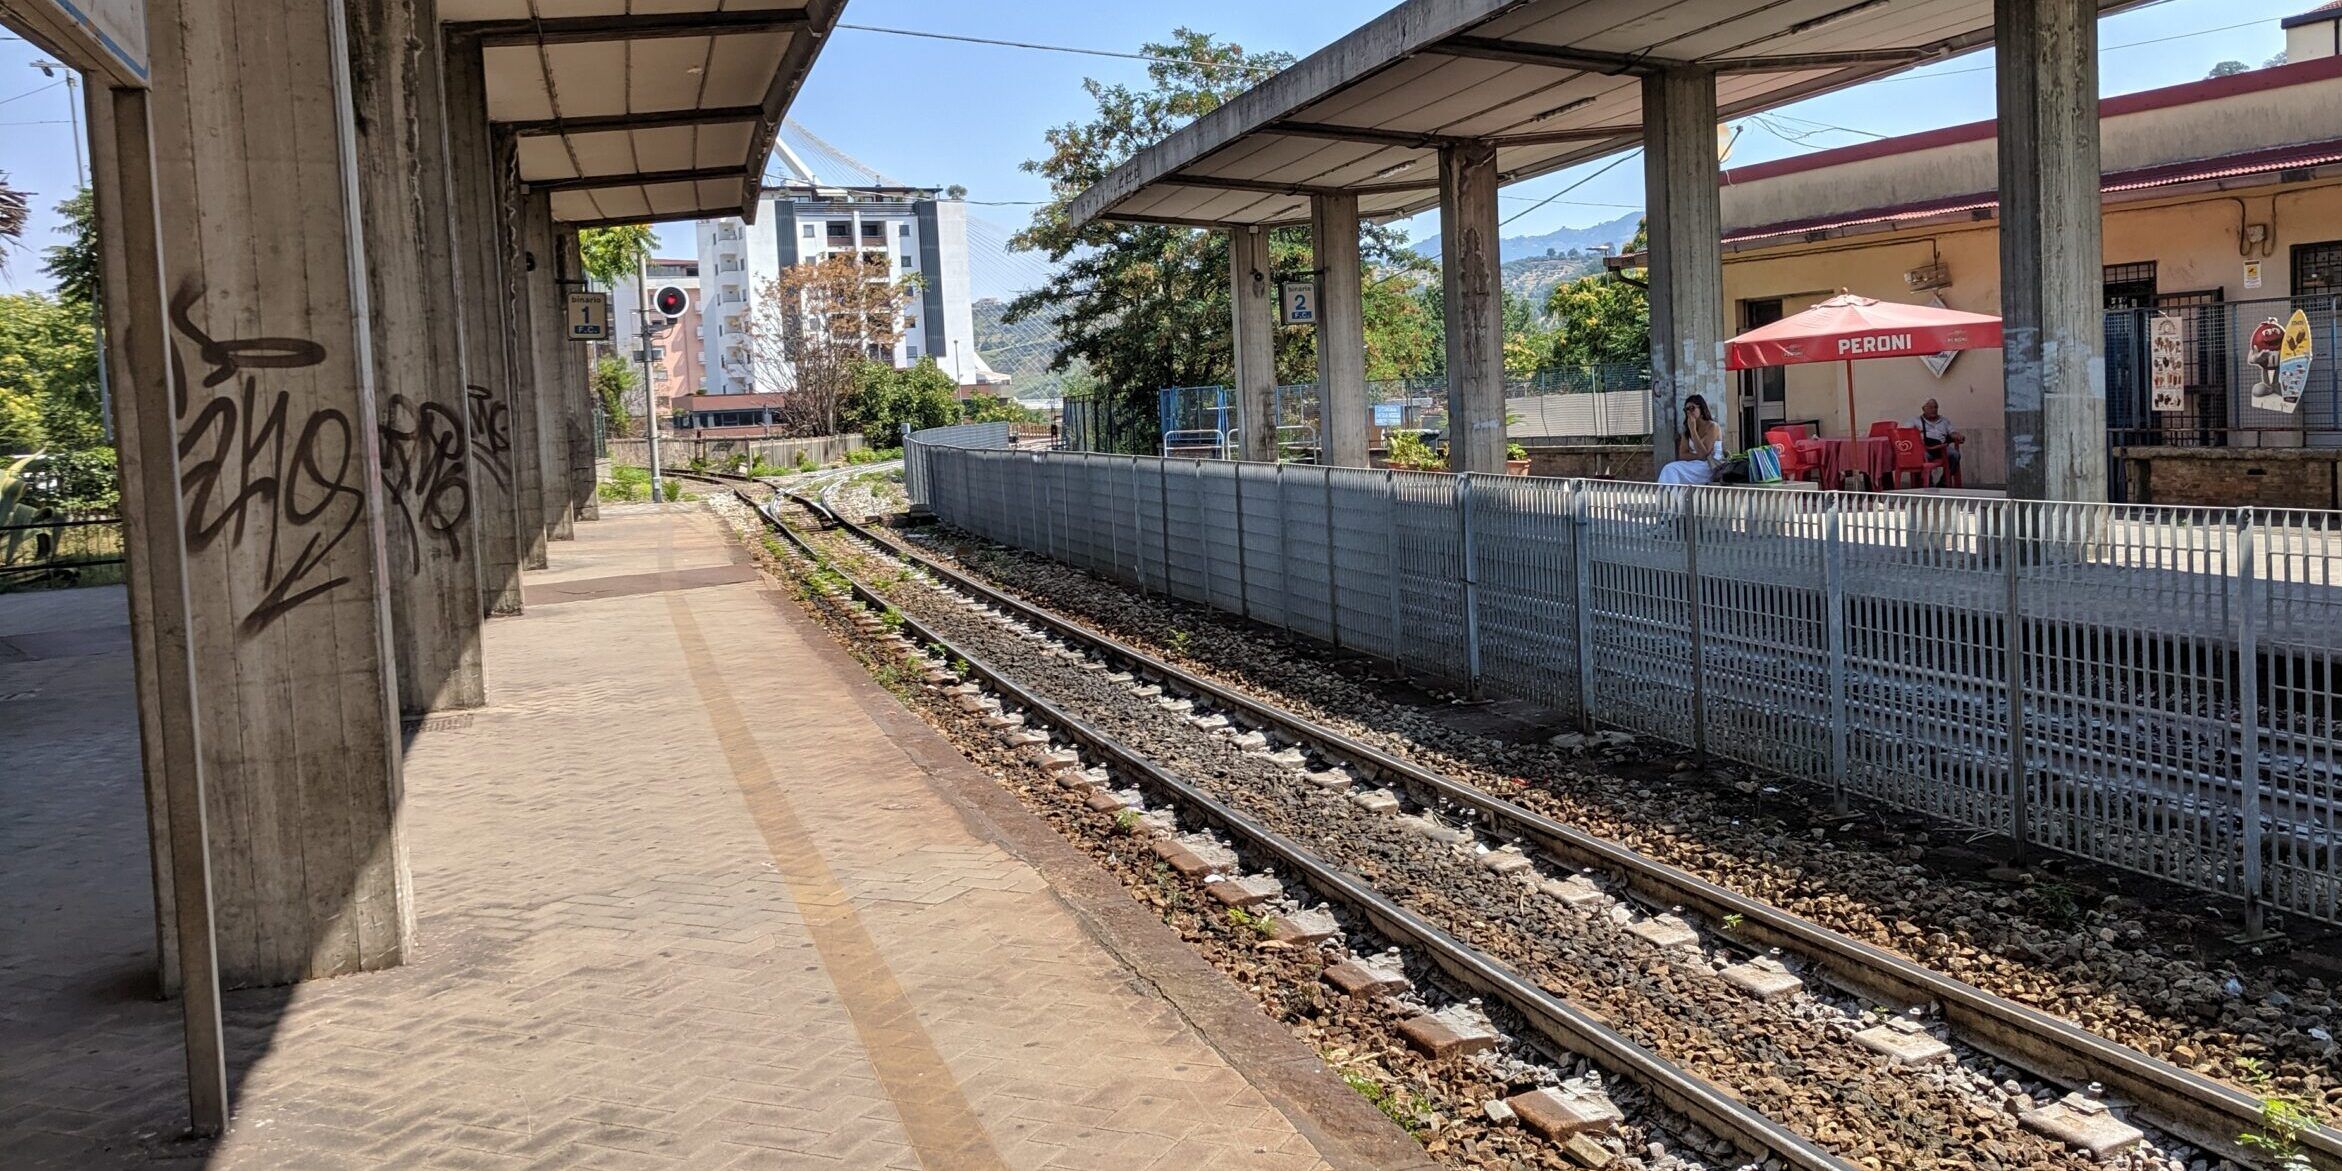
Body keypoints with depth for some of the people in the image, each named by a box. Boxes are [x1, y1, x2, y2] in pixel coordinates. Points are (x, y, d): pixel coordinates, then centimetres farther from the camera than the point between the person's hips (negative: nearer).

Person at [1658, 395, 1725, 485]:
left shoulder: (1712, 426, -3)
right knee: (1669, 469, -25)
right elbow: (1682, 455, 7)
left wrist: (1693, 429, -13)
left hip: (1710, 468, -6)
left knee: (1672, 469, -27)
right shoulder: (1687, 430, 15)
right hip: (1694, 464, 6)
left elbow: (1703, 454, -13)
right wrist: (1698, 456, -12)